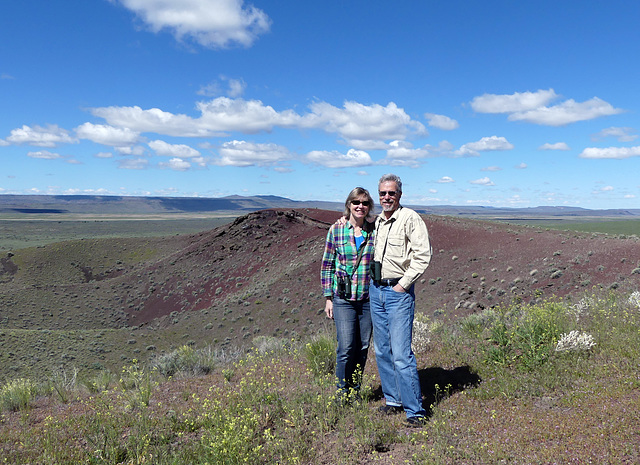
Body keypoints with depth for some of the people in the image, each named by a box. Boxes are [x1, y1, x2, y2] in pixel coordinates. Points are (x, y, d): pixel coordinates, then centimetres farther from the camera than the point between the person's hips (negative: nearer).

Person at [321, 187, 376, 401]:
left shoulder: (375, 231, 3)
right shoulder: (336, 230, 0)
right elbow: (326, 265, 3)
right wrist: (328, 297, 1)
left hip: (369, 298, 2)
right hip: (343, 299, -2)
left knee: (363, 348, 9)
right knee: (346, 348, -5)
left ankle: (355, 392, 26)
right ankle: (343, 395, 13)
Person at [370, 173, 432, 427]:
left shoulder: (411, 218, -9)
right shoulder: (377, 221, 14)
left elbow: (423, 254, -15)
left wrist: (403, 284, -14)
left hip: (399, 291, -7)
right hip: (376, 290, 7)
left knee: (401, 354, -9)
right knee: (382, 351, 11)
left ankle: (415, 410, 1)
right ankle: (393, 400, 25)